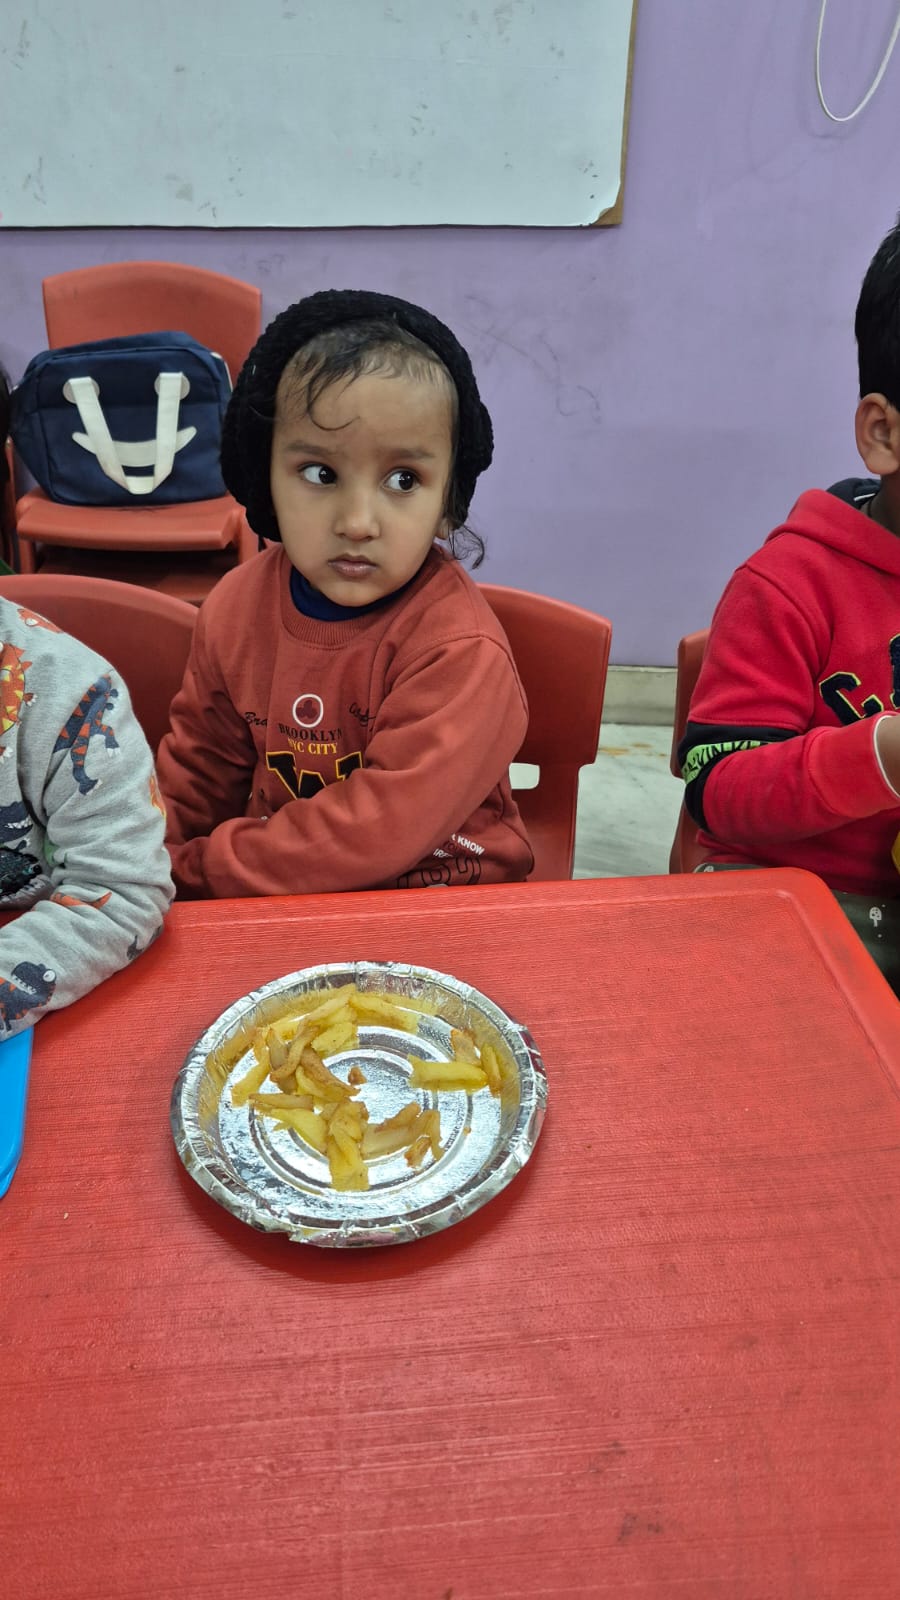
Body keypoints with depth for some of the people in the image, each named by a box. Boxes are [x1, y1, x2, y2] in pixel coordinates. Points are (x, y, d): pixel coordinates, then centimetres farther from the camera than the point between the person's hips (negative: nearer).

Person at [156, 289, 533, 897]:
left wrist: (201, 868, -20)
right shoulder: (237, 608, -2)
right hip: (276, 897, 5)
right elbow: (199, 770, 11)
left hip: (437, 898, -4)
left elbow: (388, 825, -27)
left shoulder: (460, 647, -22)